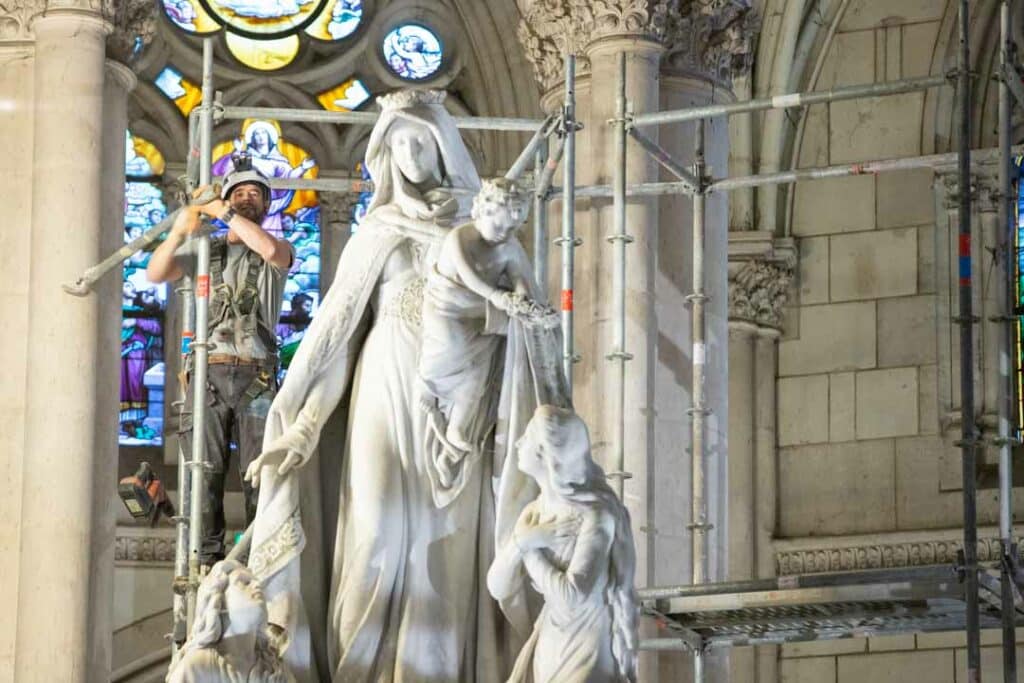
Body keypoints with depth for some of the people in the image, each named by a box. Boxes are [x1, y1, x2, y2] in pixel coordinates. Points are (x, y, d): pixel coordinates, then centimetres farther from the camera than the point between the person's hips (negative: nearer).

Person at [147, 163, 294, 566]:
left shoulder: (279, 250, 11)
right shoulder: (205, 251, 16)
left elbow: (271, 249, -16)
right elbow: (155, 273, 2)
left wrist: (225, 214, -10)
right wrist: (179, 231, -14)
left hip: (257, 377, -2)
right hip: (209, 373, 2)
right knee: (206, 472, -2)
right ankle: (208, 561, -1)